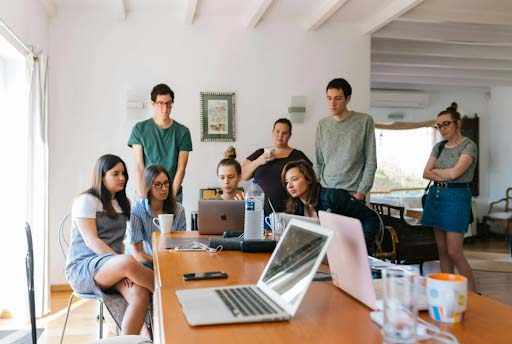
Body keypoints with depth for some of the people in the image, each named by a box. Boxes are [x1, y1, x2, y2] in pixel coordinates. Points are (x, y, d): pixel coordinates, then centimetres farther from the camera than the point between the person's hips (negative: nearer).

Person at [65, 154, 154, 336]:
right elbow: (91, 240, -13)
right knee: (129, 262, -37)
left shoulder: (122, 203, 19)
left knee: (141, 295, -28)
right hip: (82, 267, -5)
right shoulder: (87, 200, -2)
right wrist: (123, 263, -24)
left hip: (112, 268, 6)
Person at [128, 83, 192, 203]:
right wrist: (142, 196, -12)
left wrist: (171, 196, -11)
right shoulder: (140, 129, 0)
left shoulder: (182, 131, 0)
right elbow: (139, 166, -4)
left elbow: (181, 169, -2)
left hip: (173, 193, 0)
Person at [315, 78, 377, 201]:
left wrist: (361, 192, -9)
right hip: (324, 192, 3)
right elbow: (318, 163, 10)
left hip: (353, 194, -2)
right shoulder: (322, 125, 7)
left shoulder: (365, 121, -3)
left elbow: (371, 162, -3)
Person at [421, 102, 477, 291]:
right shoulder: (439, 146, 13)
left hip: (456, 196, -6)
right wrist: (445, 175, -10)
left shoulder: (468, 146, -6)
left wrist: (435, 171, 0)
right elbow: (426, 173, 6)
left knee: (454, 252, -8)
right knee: (442, 249, 9)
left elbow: (455, 172, -18)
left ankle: (473, 294, 6)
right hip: (436, 195, 7)